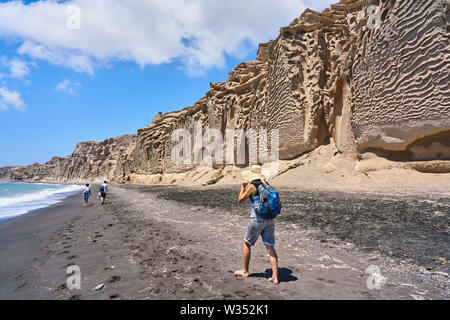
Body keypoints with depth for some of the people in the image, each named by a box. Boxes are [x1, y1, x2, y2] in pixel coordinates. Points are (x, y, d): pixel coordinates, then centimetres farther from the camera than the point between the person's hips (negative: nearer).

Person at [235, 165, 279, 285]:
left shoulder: (252, 186, -11)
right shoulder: (266, 185, 9)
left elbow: (240, 200, -3)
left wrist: (243, 186, 7)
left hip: (257, 219, -6)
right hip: (270, 219, 6)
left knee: (247, 243, 14)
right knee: (270, 247, 7)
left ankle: (245, 271, 26)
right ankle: (275, 277, 6)